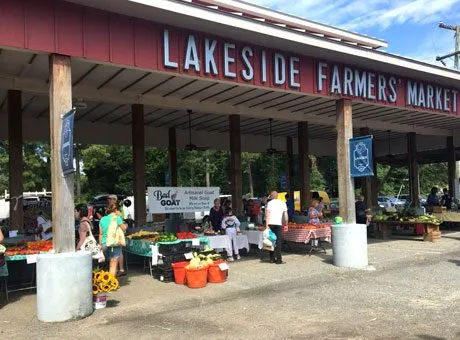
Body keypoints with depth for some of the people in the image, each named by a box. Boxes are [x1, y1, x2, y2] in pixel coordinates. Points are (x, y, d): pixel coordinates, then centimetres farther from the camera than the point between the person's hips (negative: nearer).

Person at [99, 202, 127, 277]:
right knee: (113, 265, -2)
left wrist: (100, 244, 18)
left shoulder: (102, 219, 11)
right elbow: (124, 228, -1)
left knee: (110, 264, 19)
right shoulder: (117, 218, -6)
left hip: (104, 244, 6)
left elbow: (101, 234, 13)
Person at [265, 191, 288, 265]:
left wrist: (266, 225, -7)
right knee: (278, 242, 2)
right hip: (279, 224, 0)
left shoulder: (269, 203, 6)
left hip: (270, 223, 0)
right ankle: (278, 259, 0)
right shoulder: (282, 203, 12)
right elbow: (286, 215, 9)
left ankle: (272, 258, 14)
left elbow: (267, 214, -5)